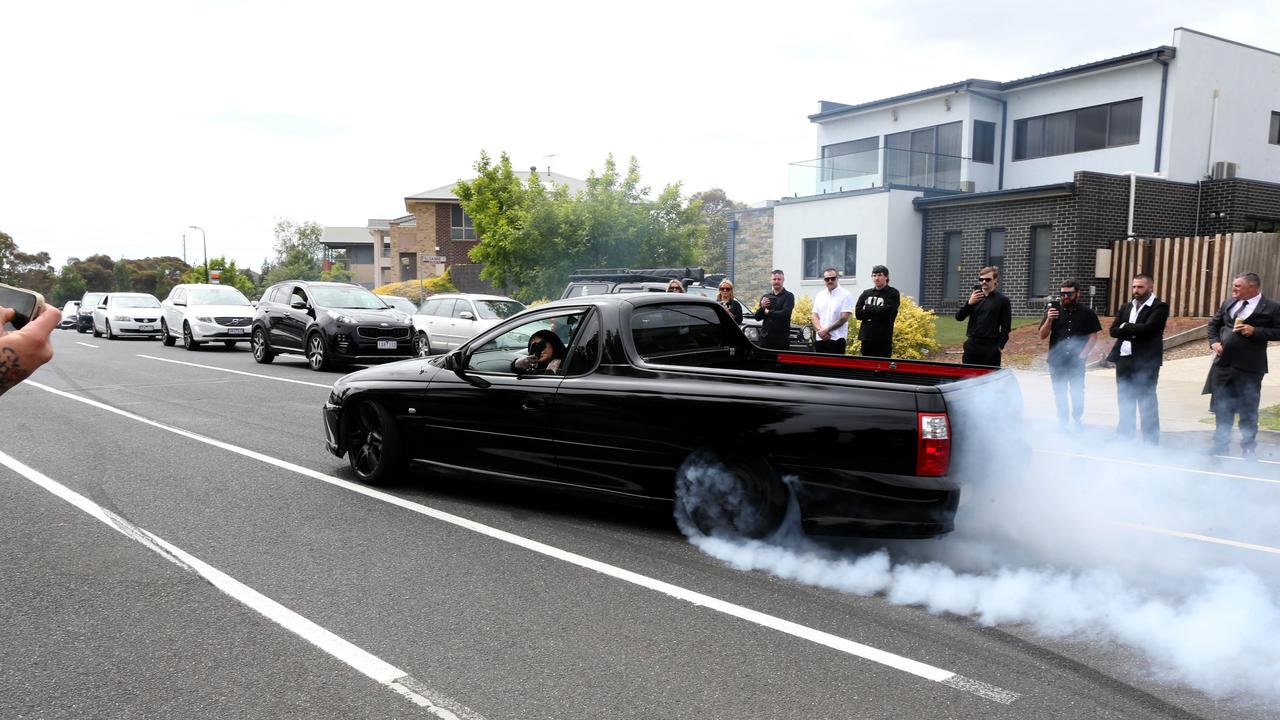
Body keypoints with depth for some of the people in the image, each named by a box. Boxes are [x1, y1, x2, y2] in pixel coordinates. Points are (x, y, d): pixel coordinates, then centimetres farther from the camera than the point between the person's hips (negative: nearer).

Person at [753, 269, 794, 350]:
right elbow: (757, 317, 11)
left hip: (781, 338, -4)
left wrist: (768, 312, -4)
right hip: (765, 337, 4)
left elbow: (785, 314, -15)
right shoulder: (765, 296, 15)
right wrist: (762, 307, -8)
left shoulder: (788, 296, 1)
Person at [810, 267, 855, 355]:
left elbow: (844, 318, -10)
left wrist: (826, 330, -11)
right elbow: (815, 316, 10)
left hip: (836, 339, -5)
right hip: (820, 339, 5)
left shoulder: (846, 295, -2)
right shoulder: (819, 295, 14)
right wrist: (820, 330, -8)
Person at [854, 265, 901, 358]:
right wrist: (877, 312, -7)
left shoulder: (893, 293, 3)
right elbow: (858, 313, 3)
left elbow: (887, 312, -12)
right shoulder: (866, 293, 14)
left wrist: (868, 308, -4)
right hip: (866, 337, 4)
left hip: (883, 339, -4)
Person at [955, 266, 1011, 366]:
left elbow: (1006, 326, 0)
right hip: (972, 344, 3)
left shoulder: (1002, 300, 1)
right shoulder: (975, 297, 11)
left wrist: (1000, 345, -8)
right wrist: (969, 303, -11)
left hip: (991, 347, -3)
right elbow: (958, 317, 4)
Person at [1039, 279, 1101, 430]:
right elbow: (1042, 336, 1)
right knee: (1060, 395, 9)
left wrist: (1083, 355, -11)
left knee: (1077, 394, 2)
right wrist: (1049, 320, -16)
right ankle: (1063, 424, 18)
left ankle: (1078, 423, 15)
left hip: (1076, 362, -2)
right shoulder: (1053, 310, 4)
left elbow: (1093, 336, -1)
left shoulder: (1087, 313, 0)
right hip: (1056, 361, 2)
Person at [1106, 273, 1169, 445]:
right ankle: (1123, 436, 25)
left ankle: (1151, 442, 8)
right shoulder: (1125, 307, 14)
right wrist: (1134, 332, -11)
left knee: (1147, 403, 0)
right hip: (1124, 360, 6)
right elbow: (1113, 330, 4)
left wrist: (1125, 327, -6)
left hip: (1146, 361, -6)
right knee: (1125, 401, 14)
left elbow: (1147, 328, -19)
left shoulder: (1160, 306, -5)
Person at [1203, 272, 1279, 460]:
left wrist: (1255, 331, -18)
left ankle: (1249, 447, 17)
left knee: (1248, 409, 4)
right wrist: (1214, 341, 4)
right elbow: (1213, 324, 20)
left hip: (1249, 368, -5)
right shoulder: (1228, 304, 10)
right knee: (1222, 407, 12)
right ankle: (1220, 444, 24)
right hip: (1223, 364, 5)